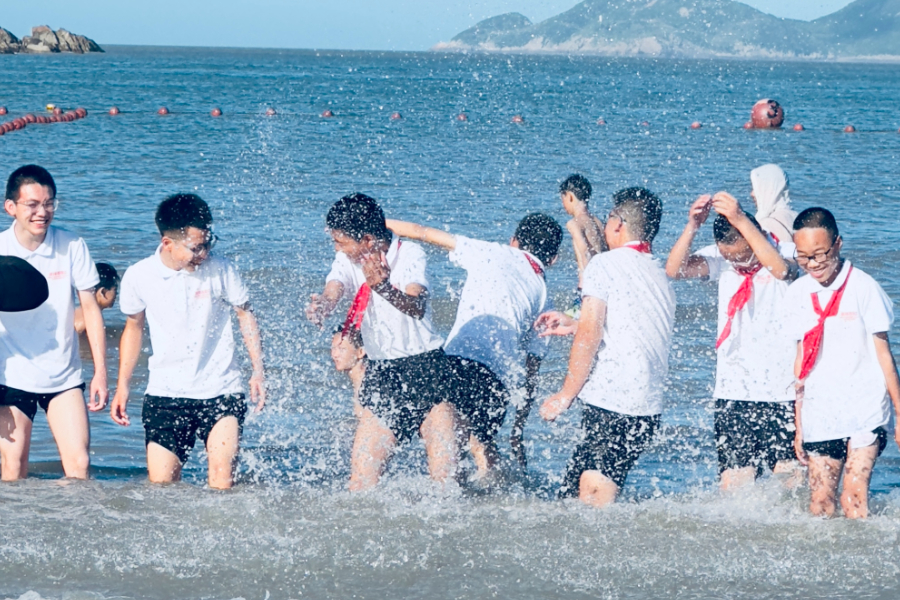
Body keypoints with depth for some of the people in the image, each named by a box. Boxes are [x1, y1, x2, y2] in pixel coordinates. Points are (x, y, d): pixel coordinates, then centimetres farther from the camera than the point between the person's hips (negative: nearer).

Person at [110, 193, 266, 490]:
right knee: (160, 486, -2)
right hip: (165, 394, 1)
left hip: (220, 391, -1)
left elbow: (245, 314, 7)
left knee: (222, 480, -18)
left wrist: (258, 371, 1)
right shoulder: (139, 276, -4)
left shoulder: (220, 270, -8)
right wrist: (123, 386, 12)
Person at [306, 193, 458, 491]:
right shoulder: (347, 261, 3)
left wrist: (383, 287, -47)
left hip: (424, 365, -4)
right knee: (361, 481, -3)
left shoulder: (409, 254, -9)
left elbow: (417, 308, -27)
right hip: (380, 371, 4)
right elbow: (332, 294, -17)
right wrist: (319, 307, -42)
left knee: (445, 473, -15)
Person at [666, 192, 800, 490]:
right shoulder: (722, 261, 5)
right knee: (733, 483, -1)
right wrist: (692, 227, -24)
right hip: (733, 395, 3)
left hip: (784, 395, -3)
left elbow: (781, 268, -29)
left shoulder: (787, 253, -4)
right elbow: (675, 269, -8)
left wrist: (740, 221, -35)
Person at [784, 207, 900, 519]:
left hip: (865, 411, -4)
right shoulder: (797, 293, 7)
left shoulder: (862, 287, -5)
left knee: (854, 498, -15)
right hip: (820, 417, 4)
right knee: (820, 502, -2)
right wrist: (798, 426, 14)